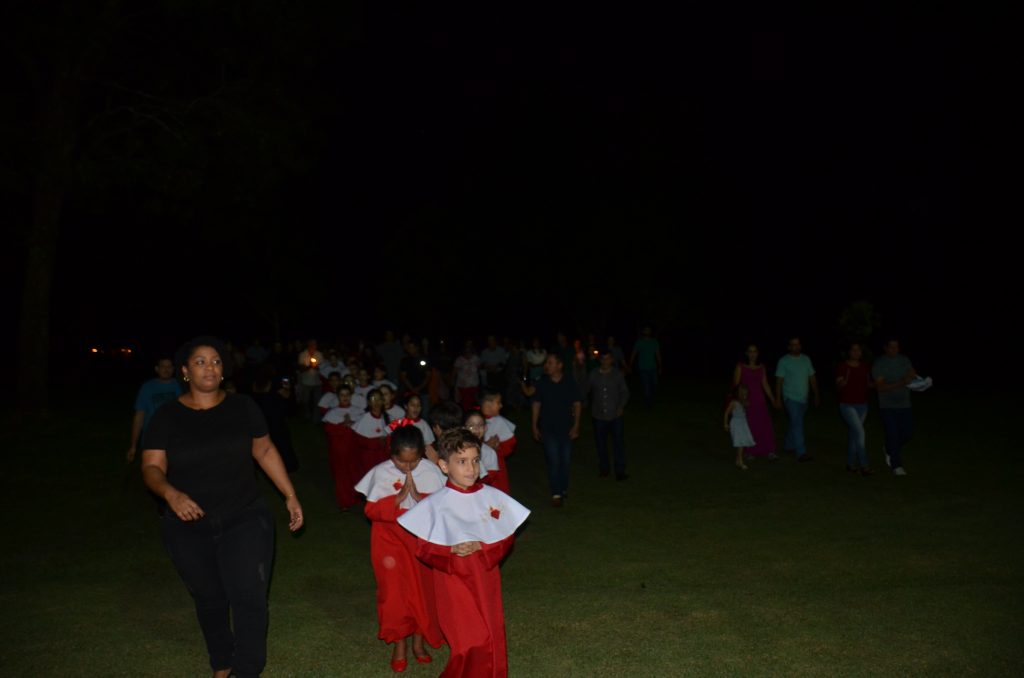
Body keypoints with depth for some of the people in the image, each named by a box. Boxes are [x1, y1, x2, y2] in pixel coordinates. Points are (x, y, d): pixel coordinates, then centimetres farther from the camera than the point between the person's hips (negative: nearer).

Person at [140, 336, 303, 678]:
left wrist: (290, 496, 6)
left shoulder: (242, 407, -1)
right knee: (209, 600, 16)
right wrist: (171, 493, -29)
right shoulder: (167, 416, -3)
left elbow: (265, 451, 7)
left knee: (249, 596, -11)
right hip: (189, 528, 1)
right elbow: (152, 468, -7)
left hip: (245, 520, 0)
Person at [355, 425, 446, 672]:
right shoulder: (381, 472, -11)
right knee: (395, 592, 1)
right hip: (391, 541, -1)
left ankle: (419, 641, 28)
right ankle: (399, 644, 20)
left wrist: (418, 495, -25)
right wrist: (399, 497, -24)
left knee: (423, 591, 9)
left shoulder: (430, 471, -9)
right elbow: (371, 510, -14)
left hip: (423, 540, 1)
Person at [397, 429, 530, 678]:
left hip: (486, 581, 4)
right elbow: (422, 548, -7)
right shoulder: (436, 504, -10)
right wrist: (452, 551, -23)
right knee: (471, 644, -5)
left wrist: (481, 548, -16)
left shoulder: (493, 497, -3)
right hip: (454, 583, -3)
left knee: (493, 641, 12)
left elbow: (506, 538, 1)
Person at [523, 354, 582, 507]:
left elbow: (577, 404, 0)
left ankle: (563, 489, 27)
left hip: (566, 427, 1)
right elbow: (536, 404, 2)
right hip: (548, 428, -1)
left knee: (565, 460, 8)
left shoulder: (570, 382, -5)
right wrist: (535, 426, 1)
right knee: (553, 460, -6)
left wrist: (576, 425, -4)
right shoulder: (542, 383, -4)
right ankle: (556, 494, -1)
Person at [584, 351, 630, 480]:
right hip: (599, 416, 1)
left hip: (615, 415, -1)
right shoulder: (593, 374, -3)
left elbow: (625, 392, 3)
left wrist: (621, 406, -10)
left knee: (618, 443, -1)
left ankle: (620, 471, 8)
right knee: (601, 444, 13)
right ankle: (604, 468, 30)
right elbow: (585, 390, 5)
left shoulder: (618, 374, -4)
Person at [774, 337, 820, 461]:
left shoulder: (806, 359, 8)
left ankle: (788, 445, 34)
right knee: (797, 424, -13)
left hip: (803, 399, 5)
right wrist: (778, 399, -9)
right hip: (791, 398, -5)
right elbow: (779, 381, -6)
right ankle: (801, 453, -14)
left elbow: (812, 378, 12)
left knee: (795, 423, 16)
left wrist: (817, 395, 11)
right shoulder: (784, 361, -6)